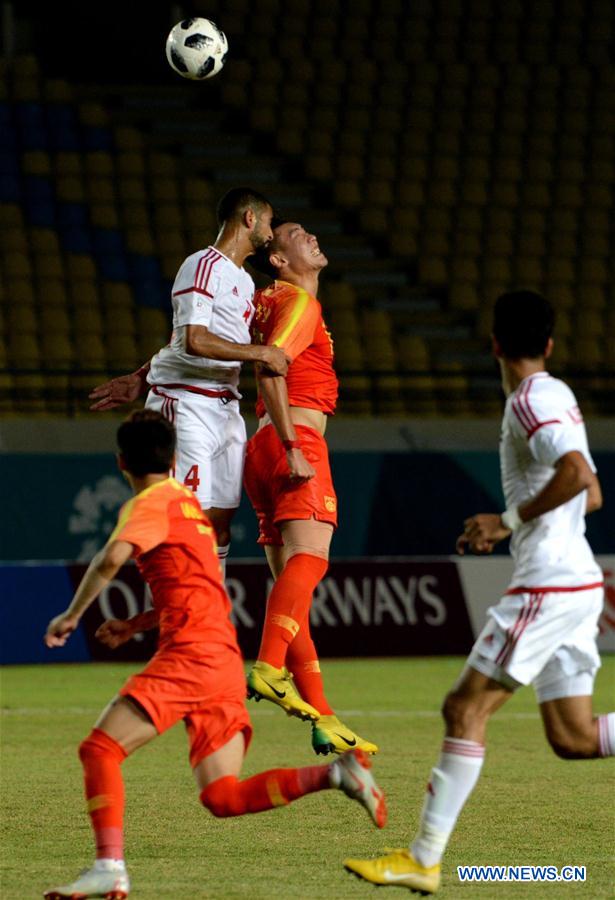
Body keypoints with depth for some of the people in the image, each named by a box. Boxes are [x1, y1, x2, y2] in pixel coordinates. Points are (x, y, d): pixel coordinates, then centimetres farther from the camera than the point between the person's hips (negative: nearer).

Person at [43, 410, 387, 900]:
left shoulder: (151, 503, -4)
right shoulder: (189, 501, 24)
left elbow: (113, 557, -24)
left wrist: (72, 615, -13)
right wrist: (137, 625, 29)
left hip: (190, 655, -8)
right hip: (225, 662, 8)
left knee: (99, 749, -11)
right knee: (224, 797, 4)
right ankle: (338, 772, -7)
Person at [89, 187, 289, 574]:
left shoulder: (244, 281, 18)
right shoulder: (205, 266, -11)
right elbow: (194, 341, -22)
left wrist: (141, 378, 22)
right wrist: (261, 353, -19)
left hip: (226, 407, 9)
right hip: (187, 403, -9)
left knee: (220, 520, 7)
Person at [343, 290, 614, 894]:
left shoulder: (530, 402, -11)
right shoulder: (558, 397, 17)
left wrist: (510, 519, -17)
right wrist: (512, 529, 20)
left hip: (546, 586, -10)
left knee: (465, 709, -7)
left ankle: (423, 860, -6)